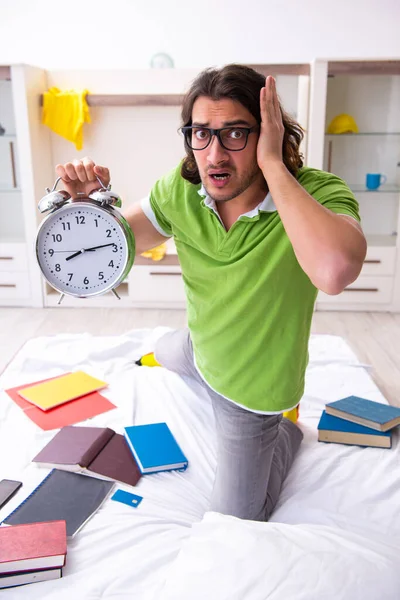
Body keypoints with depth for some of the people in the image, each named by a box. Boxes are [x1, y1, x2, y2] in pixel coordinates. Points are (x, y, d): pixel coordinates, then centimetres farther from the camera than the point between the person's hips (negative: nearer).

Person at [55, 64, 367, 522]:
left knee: (235, 525, 13)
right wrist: (85, 203, -33)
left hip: (249, 391, -5)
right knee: (162, 353, 41)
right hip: (197, 348, 6)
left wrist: (272, 164, -47)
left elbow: (333, 271, -57)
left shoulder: (318, 192, -34)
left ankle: (286, 432, 33)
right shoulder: (180, 189, -18)